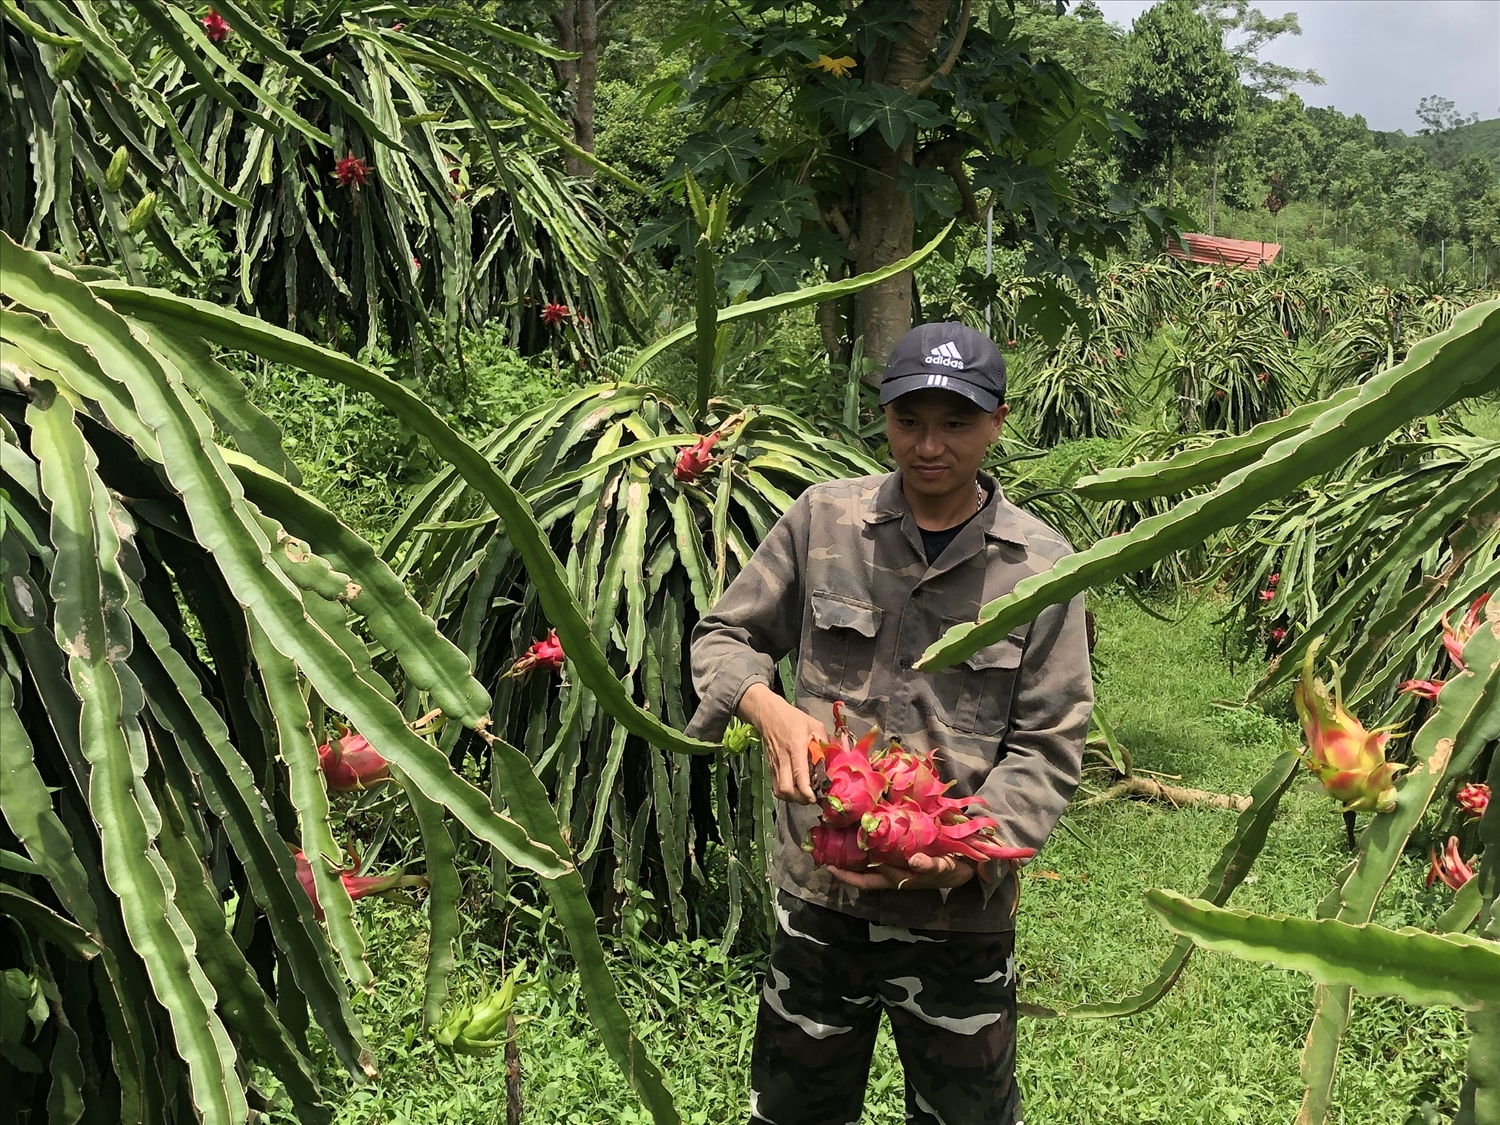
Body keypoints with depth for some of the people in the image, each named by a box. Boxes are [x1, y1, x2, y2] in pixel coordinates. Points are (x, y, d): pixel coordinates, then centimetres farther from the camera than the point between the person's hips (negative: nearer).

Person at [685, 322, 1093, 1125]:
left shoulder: (1041, 568, -6)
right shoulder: (822, 519, -4)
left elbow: (1048, 749, -5)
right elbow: (723, 635, 5)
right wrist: (769, 710, -16)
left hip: (962, 914, -1)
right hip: (817, 889, 1)